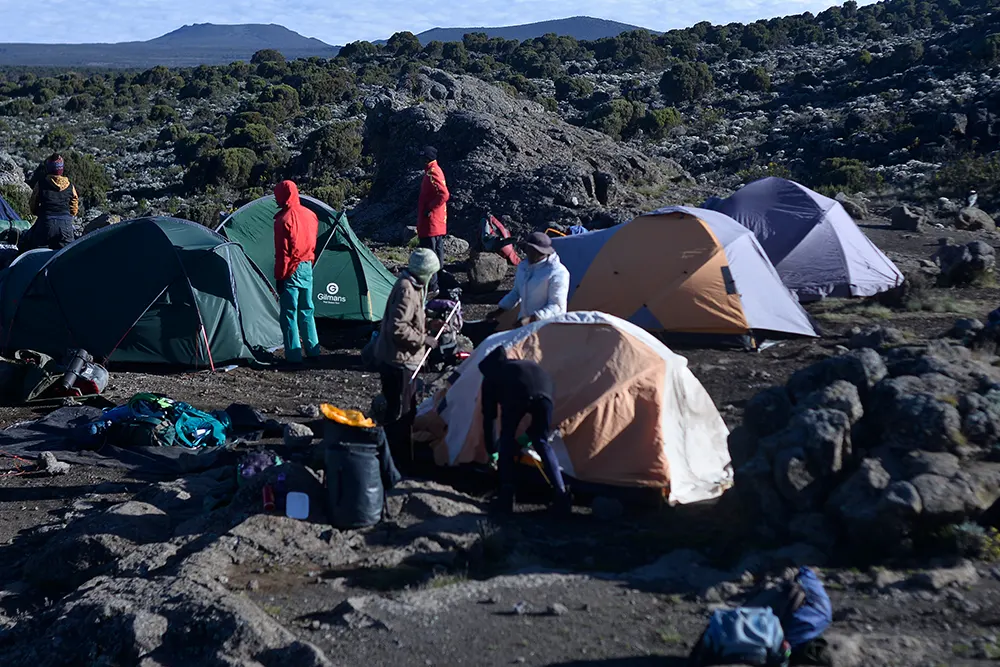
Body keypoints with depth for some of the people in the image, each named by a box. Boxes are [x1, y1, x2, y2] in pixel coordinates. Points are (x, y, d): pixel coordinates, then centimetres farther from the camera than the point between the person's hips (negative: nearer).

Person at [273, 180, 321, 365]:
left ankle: (293, 355, -1)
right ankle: (313, 350, 22)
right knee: (306, 310, 17)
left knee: (289, 312, -1)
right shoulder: (310, 215, 5)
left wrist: (279, 276, -10)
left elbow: (282, 252, -15)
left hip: (291, 271, -7)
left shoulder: (284, 219, -16)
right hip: (307, 268, 7)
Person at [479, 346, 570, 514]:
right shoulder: (524, 365, 46)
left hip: (515, 395, -3)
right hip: (543, 391, 3)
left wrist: (492, 451, 46)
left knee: (507, 439, 21)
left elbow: (488, 417, 35)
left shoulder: (490, 377, 35)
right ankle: (562, 496, 10)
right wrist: (528, 437, 58)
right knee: (542, 443, 20)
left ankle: (506, 497, 14)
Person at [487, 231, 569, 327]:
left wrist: (531, 319, -27)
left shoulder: (557, 273, -16)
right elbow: (516, 292, 24)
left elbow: (557, 307, -19)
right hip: (524, 323, 7)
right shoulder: (523, 266, 10)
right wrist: (499, 311, 14)